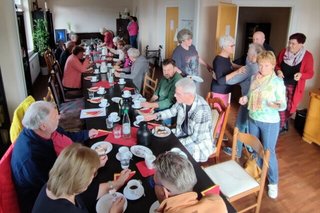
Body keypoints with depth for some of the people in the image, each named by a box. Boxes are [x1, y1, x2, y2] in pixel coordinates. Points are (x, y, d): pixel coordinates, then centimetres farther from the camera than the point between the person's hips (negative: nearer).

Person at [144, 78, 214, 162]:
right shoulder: (182, 100, -13)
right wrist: (154, 116, -3)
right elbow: (172, 111, 8)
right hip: (183, 133, 7)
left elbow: (196, 138, -26)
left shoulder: (202, 111, -33)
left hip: (200, 141, -7)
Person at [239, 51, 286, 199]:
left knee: (269, 152, 4)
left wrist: (274, 105, -37)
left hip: (270, 122, -6)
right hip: (253, 118, 6)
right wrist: (246, 99, -8)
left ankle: (273, 182, 25)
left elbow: (283, 105, -16)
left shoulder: (278, 82, -17)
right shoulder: (255, 78, -1)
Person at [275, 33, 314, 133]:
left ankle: (283, 121, 38)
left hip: (294, 87, -2)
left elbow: (310, 73, -8)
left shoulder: (307, 56, -11)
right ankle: (282, 125, 28)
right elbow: (277, 64, 10)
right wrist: (278, 70, -12)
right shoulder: (284, 52, -2)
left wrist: (301, 75, -29)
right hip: (282, 84, 2)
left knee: (290, 108, 9)